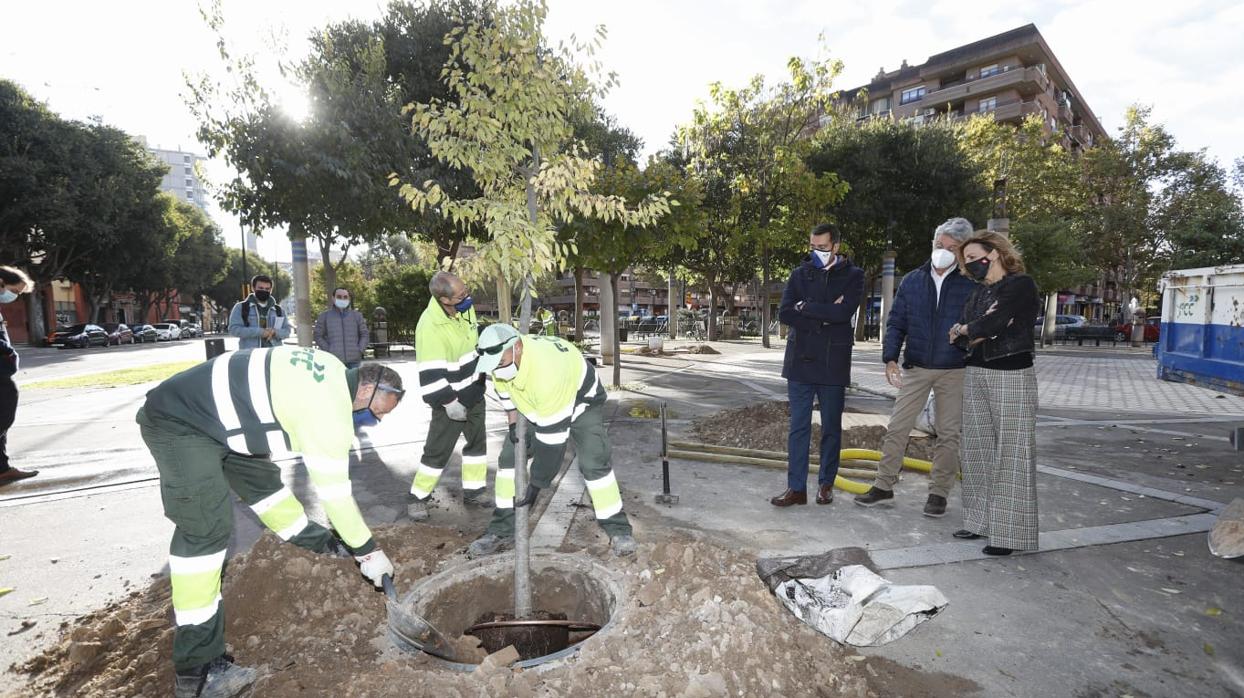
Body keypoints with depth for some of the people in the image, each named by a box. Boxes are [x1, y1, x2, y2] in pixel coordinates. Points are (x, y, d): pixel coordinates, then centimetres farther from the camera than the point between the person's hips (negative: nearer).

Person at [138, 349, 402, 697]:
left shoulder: (333, 372, 1)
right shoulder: (330, 408, -25)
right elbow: (334, 490, -21)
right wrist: (368, 551, -12)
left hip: (210, 412, 10)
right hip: (179, 423, -10)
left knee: (262, 481, 21)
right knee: (205, 529, -15)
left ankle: (318, 544, 41)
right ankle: (197, 668, -10)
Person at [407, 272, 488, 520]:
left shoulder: (465, 308, -6)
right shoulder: (430, 327, -30)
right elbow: (430, 375, -28)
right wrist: (449, 402, -24)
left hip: (474, 392, 8)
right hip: (450, 400, -8)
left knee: (477, 441, 16)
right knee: (438, 451, 0)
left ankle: (472, 491, 31)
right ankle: (416, 498, 18)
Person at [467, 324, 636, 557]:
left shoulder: (546, 371, -44)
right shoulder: (502, 355, -23)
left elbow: (552, 435, -38)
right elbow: (504, 386, 4)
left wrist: (536, 484, -29)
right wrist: (514, 421, -4)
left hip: (582, 401, -6)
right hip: (536, 405, 7)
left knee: (594, 464, -19)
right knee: (509, 457, -1)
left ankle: (617, 528, -1)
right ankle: (502, 530, 10)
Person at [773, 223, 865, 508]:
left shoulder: (853, 275, 2)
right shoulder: (800, 274, 8)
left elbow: (844, 312, -16)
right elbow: (784, 313, -4)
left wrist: (805, 307, -9)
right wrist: (824, 316, -12)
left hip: (833, 363, -1)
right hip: (800, 360, 2)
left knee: (831, 428, 9)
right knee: (798, 427, 2)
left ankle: (826, 484, 23)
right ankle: (796, 487, 7)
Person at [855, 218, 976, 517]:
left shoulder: (971, 284, -2)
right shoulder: (912, 280, 5)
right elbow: (896, 323, 4)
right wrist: (890, 358, -6)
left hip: (954, 371, -2)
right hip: (915, 368, 2)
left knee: (948, 434, 6)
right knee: (897, 427, 3)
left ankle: (939, 492, 19)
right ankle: (884, 486, 13)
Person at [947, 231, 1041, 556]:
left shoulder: (1021, 285, -5)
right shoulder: (978, 292, 17)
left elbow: (990, 324, -19)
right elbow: (958, 335, 10)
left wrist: (968, 329, 0)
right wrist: (980, 329, -10)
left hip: (1012, 375, -7)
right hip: (975, 374, 7)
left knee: (1010, 453, -4)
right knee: (978, 450, 9)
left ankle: (1009, 532, 2)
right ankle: (981, 521, 18)